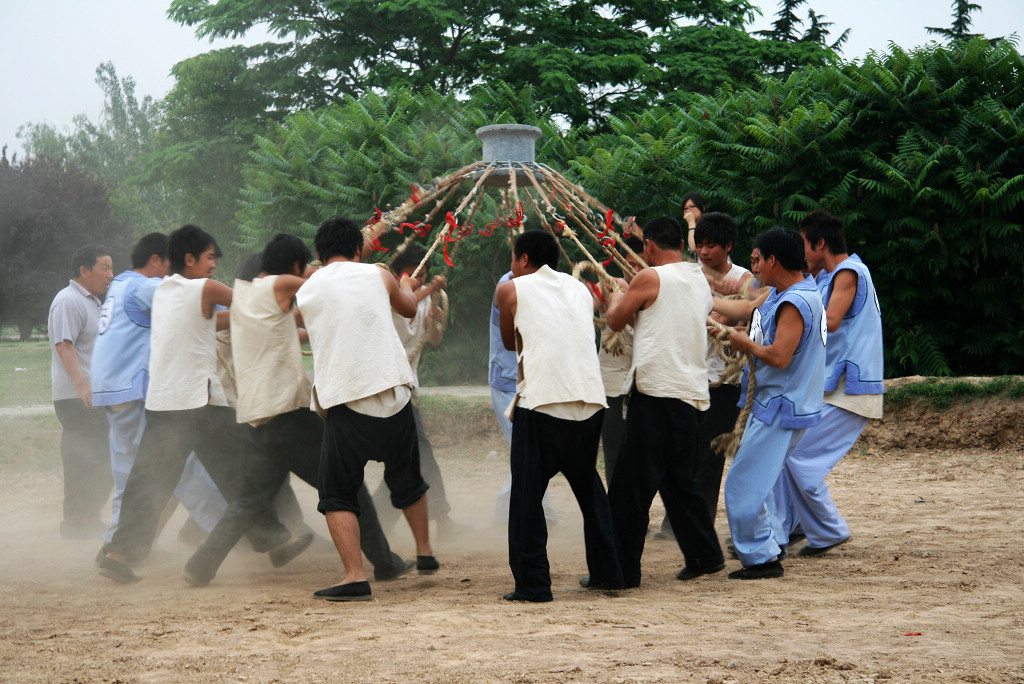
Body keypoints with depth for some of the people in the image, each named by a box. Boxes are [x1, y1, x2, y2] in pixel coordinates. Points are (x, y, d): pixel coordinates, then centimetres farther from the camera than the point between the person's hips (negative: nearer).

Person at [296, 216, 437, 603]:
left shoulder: (306, 292, 7)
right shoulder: (377, 276, 8)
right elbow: (409, 308, 28)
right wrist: (407, 286, 51)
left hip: (344, 403, -2)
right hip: (393, 396, 2)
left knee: (338, 495, 4)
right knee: (407, 481, 23)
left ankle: (355, 578, -8)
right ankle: (425, 554, 37)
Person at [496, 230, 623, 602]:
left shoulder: (512, 290, 9)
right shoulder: (580, 288, 20)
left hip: (541, 402, -5)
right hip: (590, 400, 5)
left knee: (527, 495, 1)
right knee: (588, 486, 20)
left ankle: (532, 584, -4)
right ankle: (607, 572, 23)